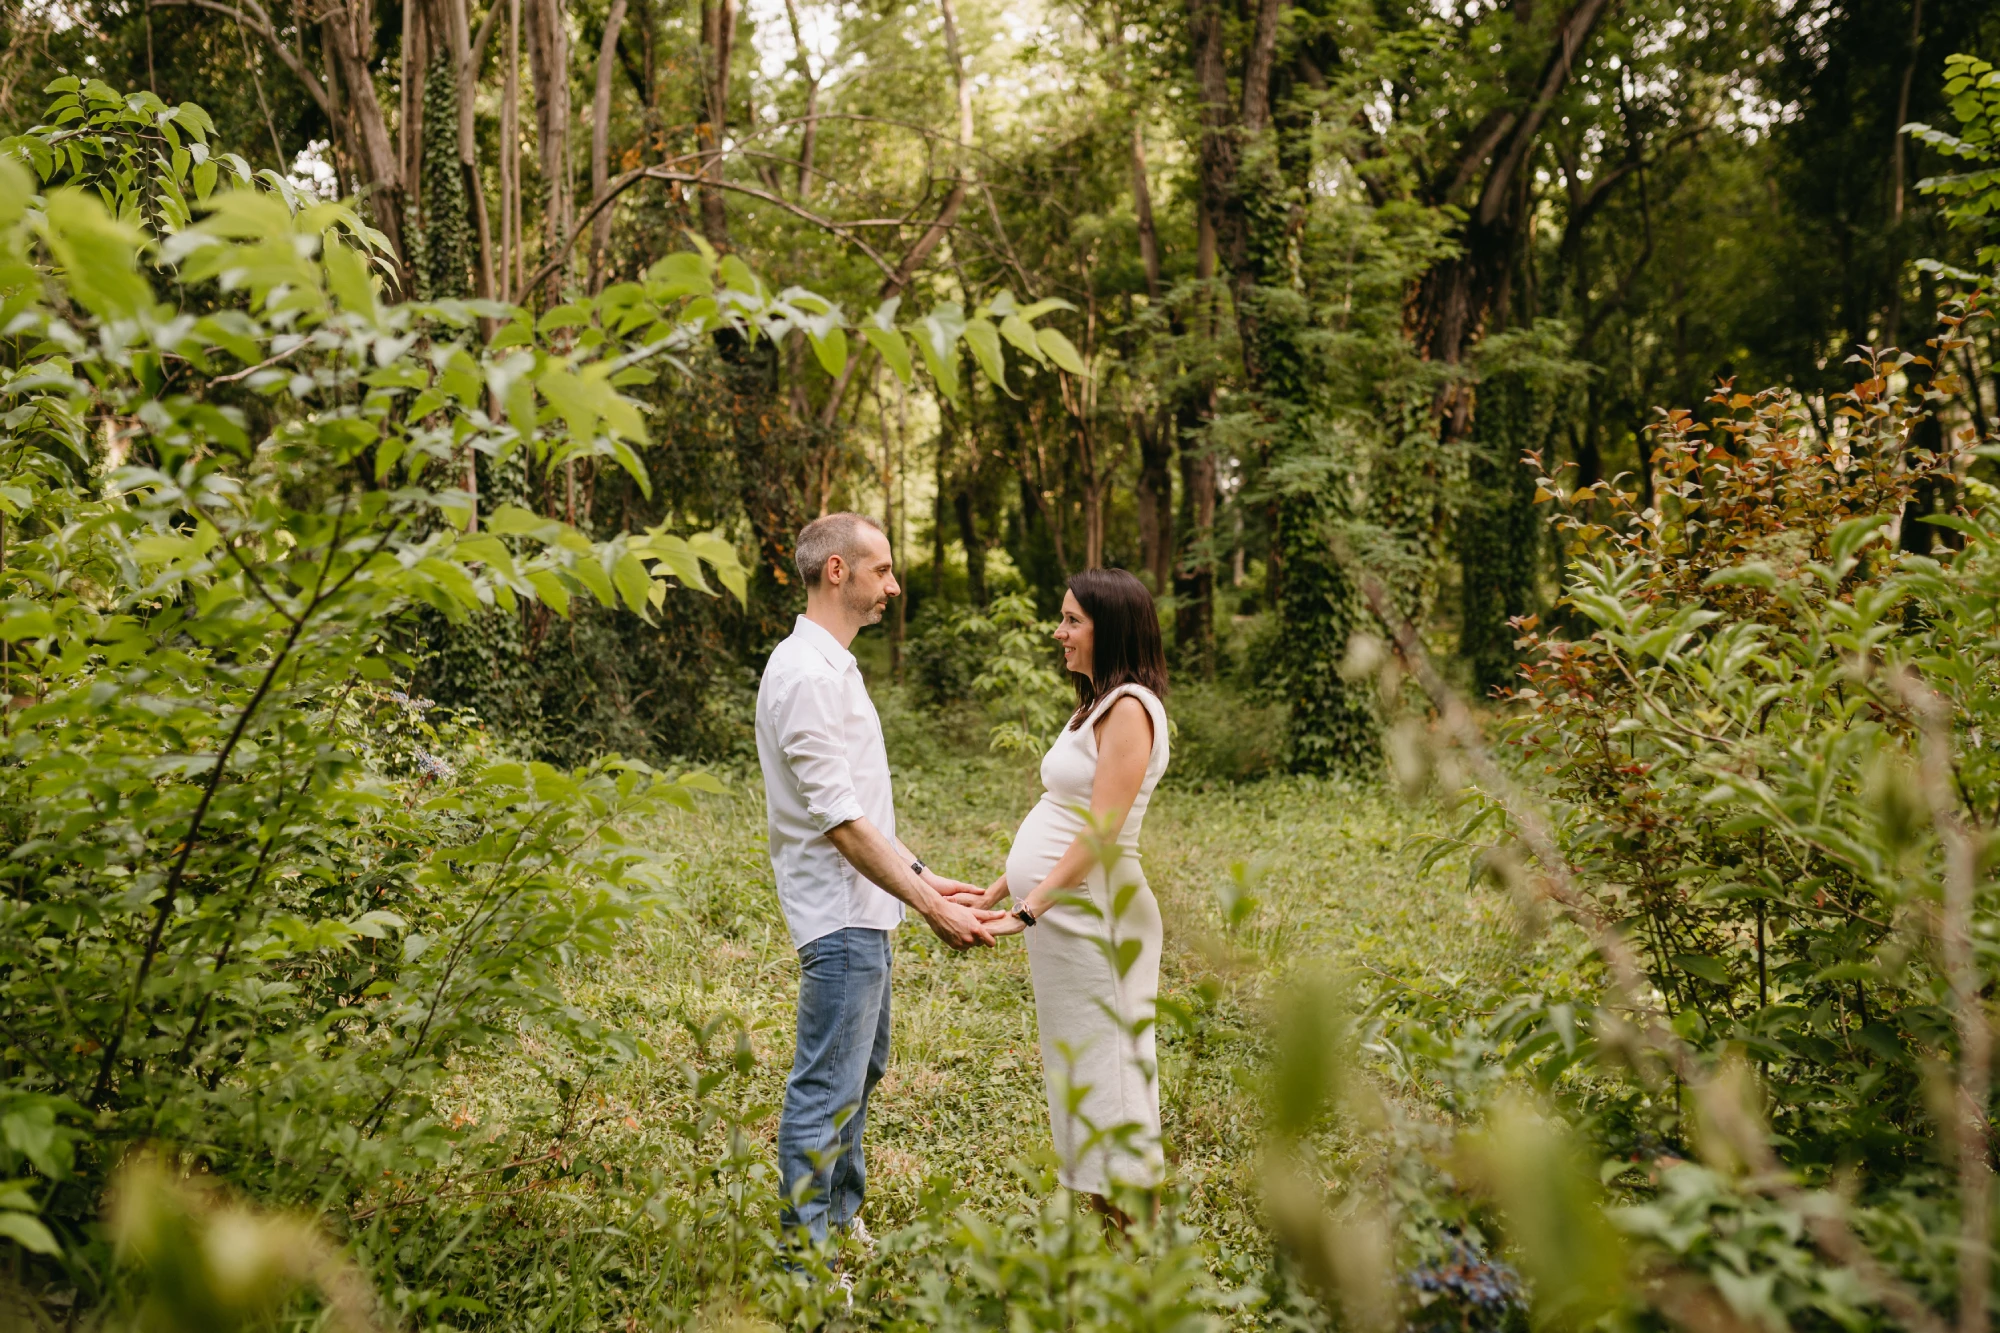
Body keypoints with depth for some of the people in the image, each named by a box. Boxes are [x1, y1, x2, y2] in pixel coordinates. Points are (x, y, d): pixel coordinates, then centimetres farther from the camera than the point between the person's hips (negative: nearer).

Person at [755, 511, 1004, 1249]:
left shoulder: (834, 666, 14)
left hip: (863, 911, 11)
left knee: (862, 1068, 21)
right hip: (838, 917, -11)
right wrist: (930, 907, -20)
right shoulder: (806, 674, -19)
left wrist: (922, 875, 17)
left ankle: (842, 1222, 36)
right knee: (826, 1090, -3)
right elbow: (838, 819, -23)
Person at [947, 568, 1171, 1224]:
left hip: (1091, 910, -10)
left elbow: (1101, 834, -20)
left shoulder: (1129, 708, -13)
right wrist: (994, 893, 16)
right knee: (1076, 1070, 14)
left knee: (1100, 1071, -3)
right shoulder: (1093, 707, 17)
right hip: (1060, 911, 10)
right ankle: (1106, 1223, 24)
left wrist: (1028, 909, -23)